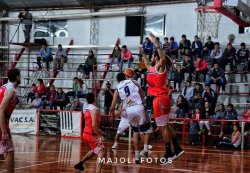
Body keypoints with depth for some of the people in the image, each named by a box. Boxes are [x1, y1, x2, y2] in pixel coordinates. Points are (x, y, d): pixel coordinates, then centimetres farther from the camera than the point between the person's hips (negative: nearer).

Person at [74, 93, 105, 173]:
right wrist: (99, 135, -20)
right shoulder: (94, 109, -19)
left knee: (94, 150, 30)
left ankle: (80, 164, 41)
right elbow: (94, 125, -27)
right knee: (101, 153, -10)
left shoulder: (86, 109, 9)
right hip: (91, 134, -9)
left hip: (86, 133, 9)